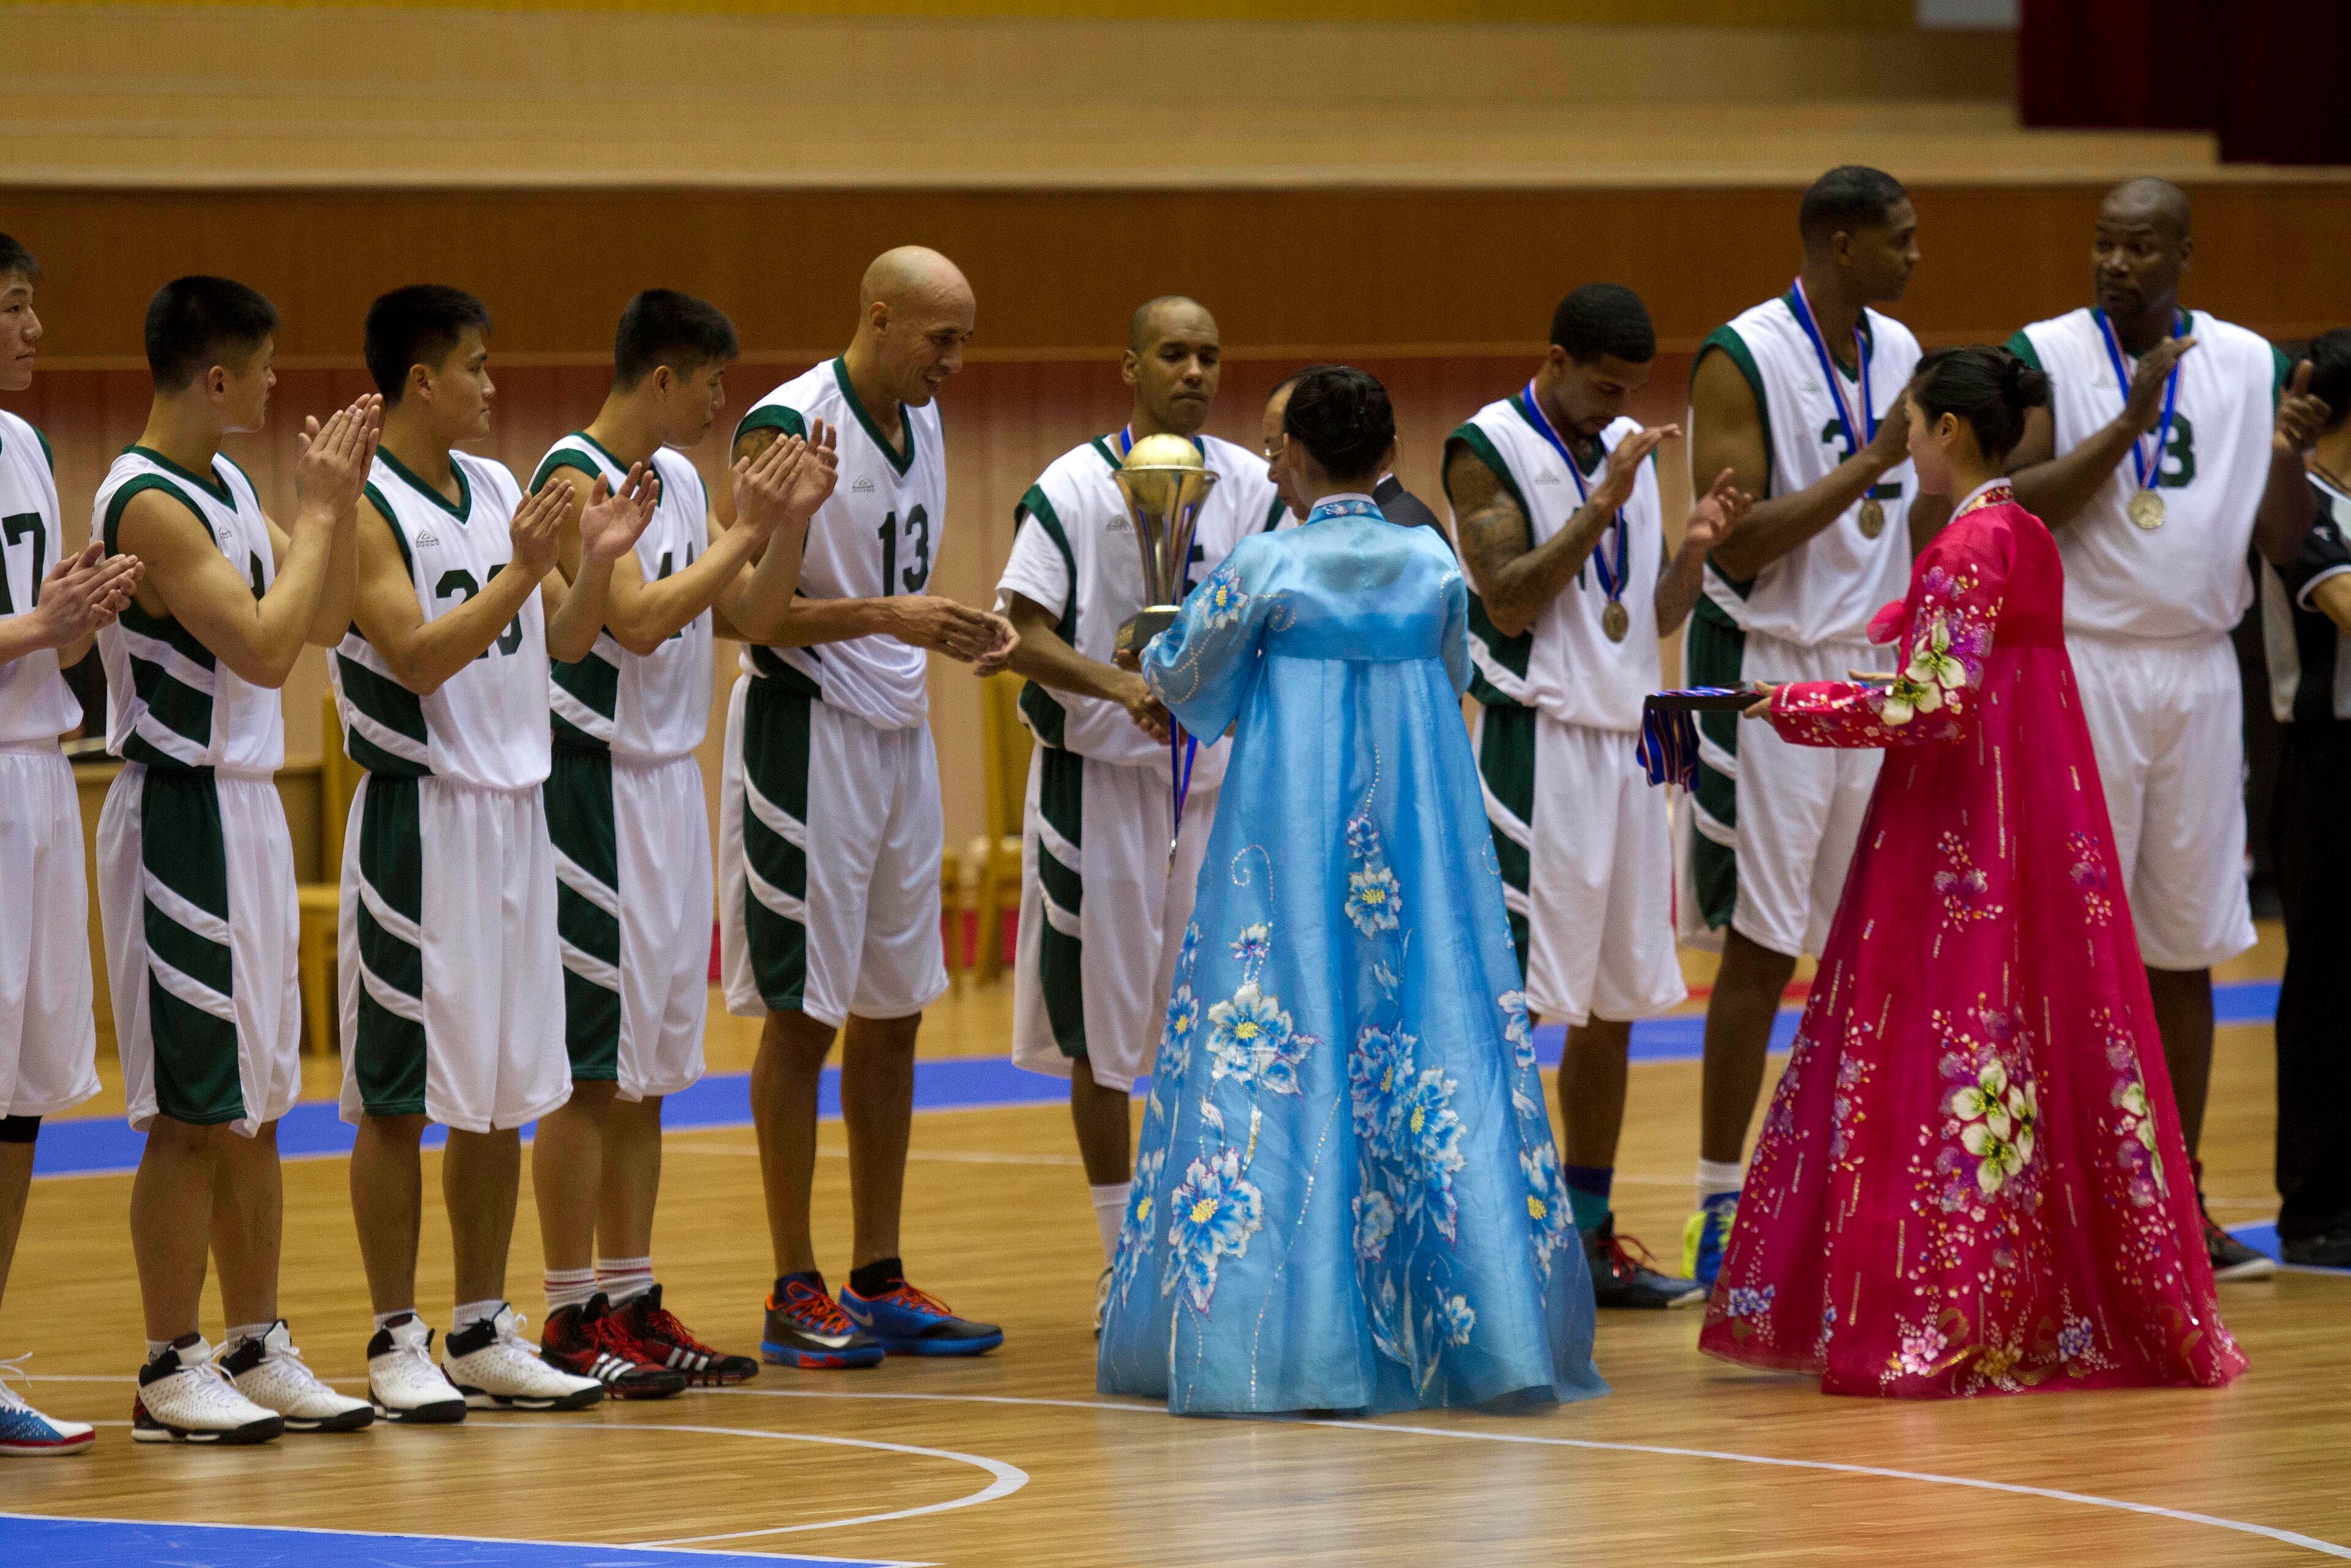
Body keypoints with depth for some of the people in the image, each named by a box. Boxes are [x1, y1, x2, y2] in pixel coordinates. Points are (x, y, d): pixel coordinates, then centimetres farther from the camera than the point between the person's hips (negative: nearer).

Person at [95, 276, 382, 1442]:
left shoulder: (227, 487, 11)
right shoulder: (148, 503, -18)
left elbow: (321, 624, 15)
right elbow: (262, 647, -24)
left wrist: (337, 503, 3)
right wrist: (320, 509, -16)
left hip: (248, 809, 9)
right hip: (183, 812, -9)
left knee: (256, 1102, 13)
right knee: (192, 1113, -5)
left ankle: (257, 1349, 19)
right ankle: (169, 1376, 1)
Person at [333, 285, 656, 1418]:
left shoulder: (499, 490, 11)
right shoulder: (367, 508, -12)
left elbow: (564, 640, 13)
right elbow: (419, 657, -21)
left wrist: (598, 559, -4)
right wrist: (519, 569, -25)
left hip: (513, 813, 8)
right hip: (418, 815, -8)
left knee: (502, 1089, 11)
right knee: (399, 1093, -1)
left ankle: (484, 1334, 18)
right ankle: (397, 1344, 4)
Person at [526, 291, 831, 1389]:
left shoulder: (680, 476, 13)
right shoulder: (577, 478, -13)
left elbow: (739, 612, 14)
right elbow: (639, 618, -22)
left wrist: (794, 518, 1)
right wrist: (749, 530, -17)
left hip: (670, 783, 9)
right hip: (596, 787, -9)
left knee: (648, 1065, 11)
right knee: (589, 1063, -6)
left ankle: (632, 1305, 15)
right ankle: (573, 1319, -3)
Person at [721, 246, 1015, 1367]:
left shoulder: (921, 422, 10)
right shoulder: (788, 430, -15)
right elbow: (754, 613, -18)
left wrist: (966, 630, 1)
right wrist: (889, 619, -27)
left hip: (900, 729, 8)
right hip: (807, 730, -8)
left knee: (893, 1012, 9)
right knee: (801, 1017, -3)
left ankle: (878, 1283, 16)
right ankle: (796, 1295, 3)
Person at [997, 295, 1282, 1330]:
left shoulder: (1251, 487, 5)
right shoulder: (1070, 489, -6)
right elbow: (1025, 635, -10)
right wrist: (1120, 687, -26)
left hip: (1220, 769, 3)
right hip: (1100, 773, -3)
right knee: (1101, 1022, 2)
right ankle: (1122, 1256, 12)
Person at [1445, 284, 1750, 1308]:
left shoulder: (1629, 450, 14)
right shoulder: (1488, 451, -8)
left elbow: (1658, 616, 15)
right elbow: (1509, 603, -17)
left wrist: (1695, 546, -3)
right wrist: (1603, 508, -21)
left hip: (1625, 742, 7)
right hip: (1536, 748, -7)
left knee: (1613, 1006, 9)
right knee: (1507, 1002, -7)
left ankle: (1591, 1235, 16)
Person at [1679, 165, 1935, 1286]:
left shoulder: (1898, 352, 9)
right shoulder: (1740, 362, -13)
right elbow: (1739, 543, -20)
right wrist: (1872, 461, -21)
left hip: (1873, 668, 6)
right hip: (1771, 677, -6)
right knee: (1761, 950, -4)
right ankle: (1720, 1211, 3)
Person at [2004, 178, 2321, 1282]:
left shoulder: (2247, 363, 6)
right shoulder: (2046, 356, -4)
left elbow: (2283, 541, 5)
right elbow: (2015, 509, -13)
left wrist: (2290, 453, -13)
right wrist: (2127, 425, -20)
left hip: (2198, 669, 4)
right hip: (2081, 664, -4)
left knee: (2186, 945, 7)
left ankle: (2179, 1200, 14)